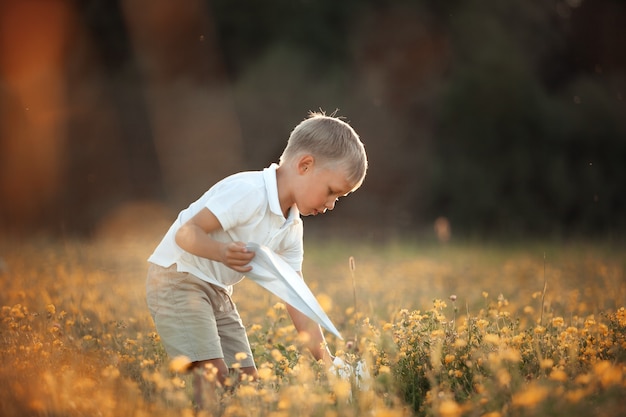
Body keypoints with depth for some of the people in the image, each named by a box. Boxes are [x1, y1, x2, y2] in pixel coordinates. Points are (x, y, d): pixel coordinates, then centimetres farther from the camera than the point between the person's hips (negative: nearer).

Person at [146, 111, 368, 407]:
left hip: (217, 291, 9)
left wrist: (324, 356, -2)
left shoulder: (292, 228, 4)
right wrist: (222, 253, -46)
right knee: (213, 372, -20)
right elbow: (186, 233, -26)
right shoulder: (248, 191, -23)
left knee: (246, 375, 4)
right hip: (176, 279, -9)